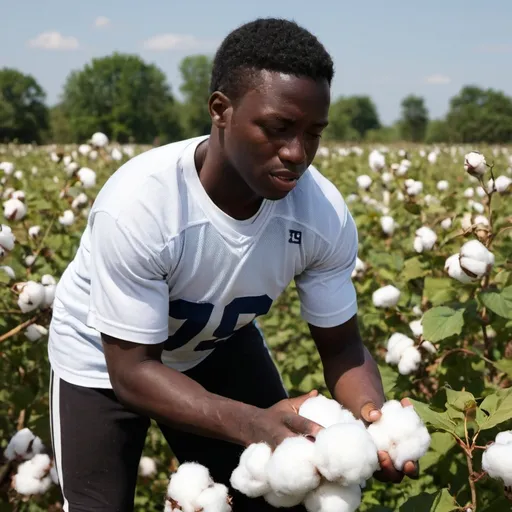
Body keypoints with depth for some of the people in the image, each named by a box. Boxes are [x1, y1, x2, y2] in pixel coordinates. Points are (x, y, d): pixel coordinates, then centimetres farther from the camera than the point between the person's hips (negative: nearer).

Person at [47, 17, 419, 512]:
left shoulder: (326, 215, -26)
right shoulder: (137, 206, -38)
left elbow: (341, 346, -13)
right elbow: (132, 370, -32)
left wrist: (374, 415, -36)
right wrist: (249, 424, -48)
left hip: (217, 345, 4)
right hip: (105, 358, -3)